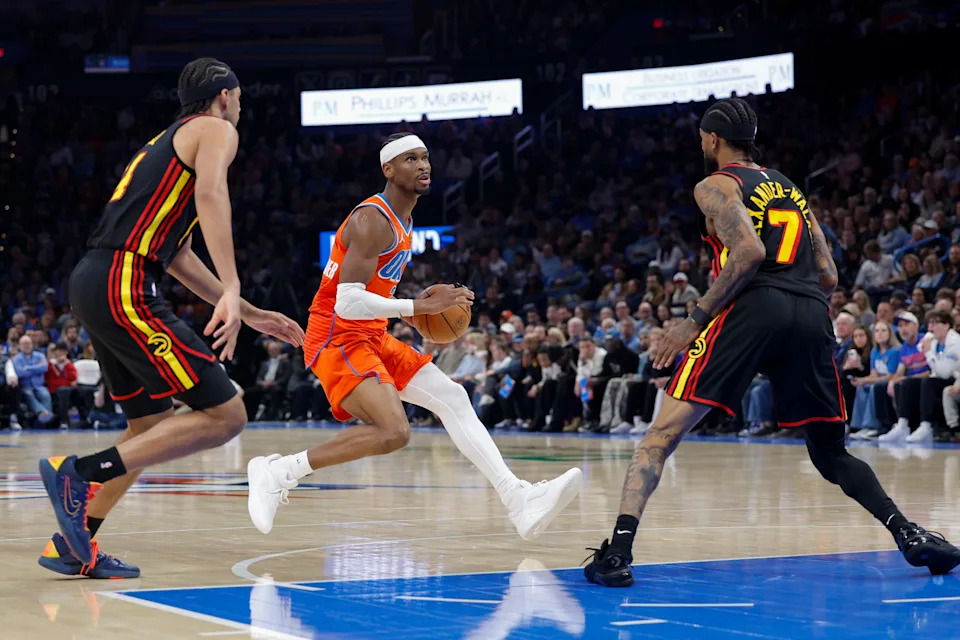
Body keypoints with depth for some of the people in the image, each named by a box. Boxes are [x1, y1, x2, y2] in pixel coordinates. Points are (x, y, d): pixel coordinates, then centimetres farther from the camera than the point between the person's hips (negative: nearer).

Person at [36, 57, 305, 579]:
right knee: (225, 416, -10)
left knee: (153, 426, 21)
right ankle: (81, 472, -14)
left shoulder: (167, 141, 31)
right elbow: (211, 193, -19)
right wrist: (231, 292, -27)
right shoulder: (216, 130, 4)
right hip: (124, 286, -10)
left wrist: (251, 315, 36)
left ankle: (73, 546, 19)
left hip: (91, 283, 10)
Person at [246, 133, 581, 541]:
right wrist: (419, 307, -25)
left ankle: (519, 500, 0)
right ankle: (277, 472, -14)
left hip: (373, 339, 10)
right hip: (337, 340, -10)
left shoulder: (403, 222, 15)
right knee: (393, 432, -25)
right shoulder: (372, 221, -17)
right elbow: (348, 302, -26)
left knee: (452, 397, 2)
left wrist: (427, 302, 9)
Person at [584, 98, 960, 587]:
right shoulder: (789, 188, 29)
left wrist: (695, 319, -6)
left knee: (664, 432, -5)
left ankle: (618, 550, -21)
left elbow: (750, 252, -10)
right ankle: (908, 534, 3)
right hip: (812, 316, 6)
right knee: (831, 455, 20)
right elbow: (829, 277, 22)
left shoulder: (715, 186, 9)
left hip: (754, 308, -6)